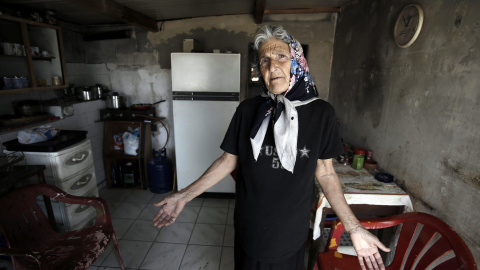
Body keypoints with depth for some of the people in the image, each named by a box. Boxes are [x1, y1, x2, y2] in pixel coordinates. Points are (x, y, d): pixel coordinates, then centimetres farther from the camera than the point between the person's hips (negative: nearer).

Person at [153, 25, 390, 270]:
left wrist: (354, 228, -10)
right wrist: (185, 195, -8)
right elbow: (228, 161, -5)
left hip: (291, 232, 0)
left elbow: (325, 172, -5)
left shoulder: (321, 113, -12)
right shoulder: (248, 109, -11)